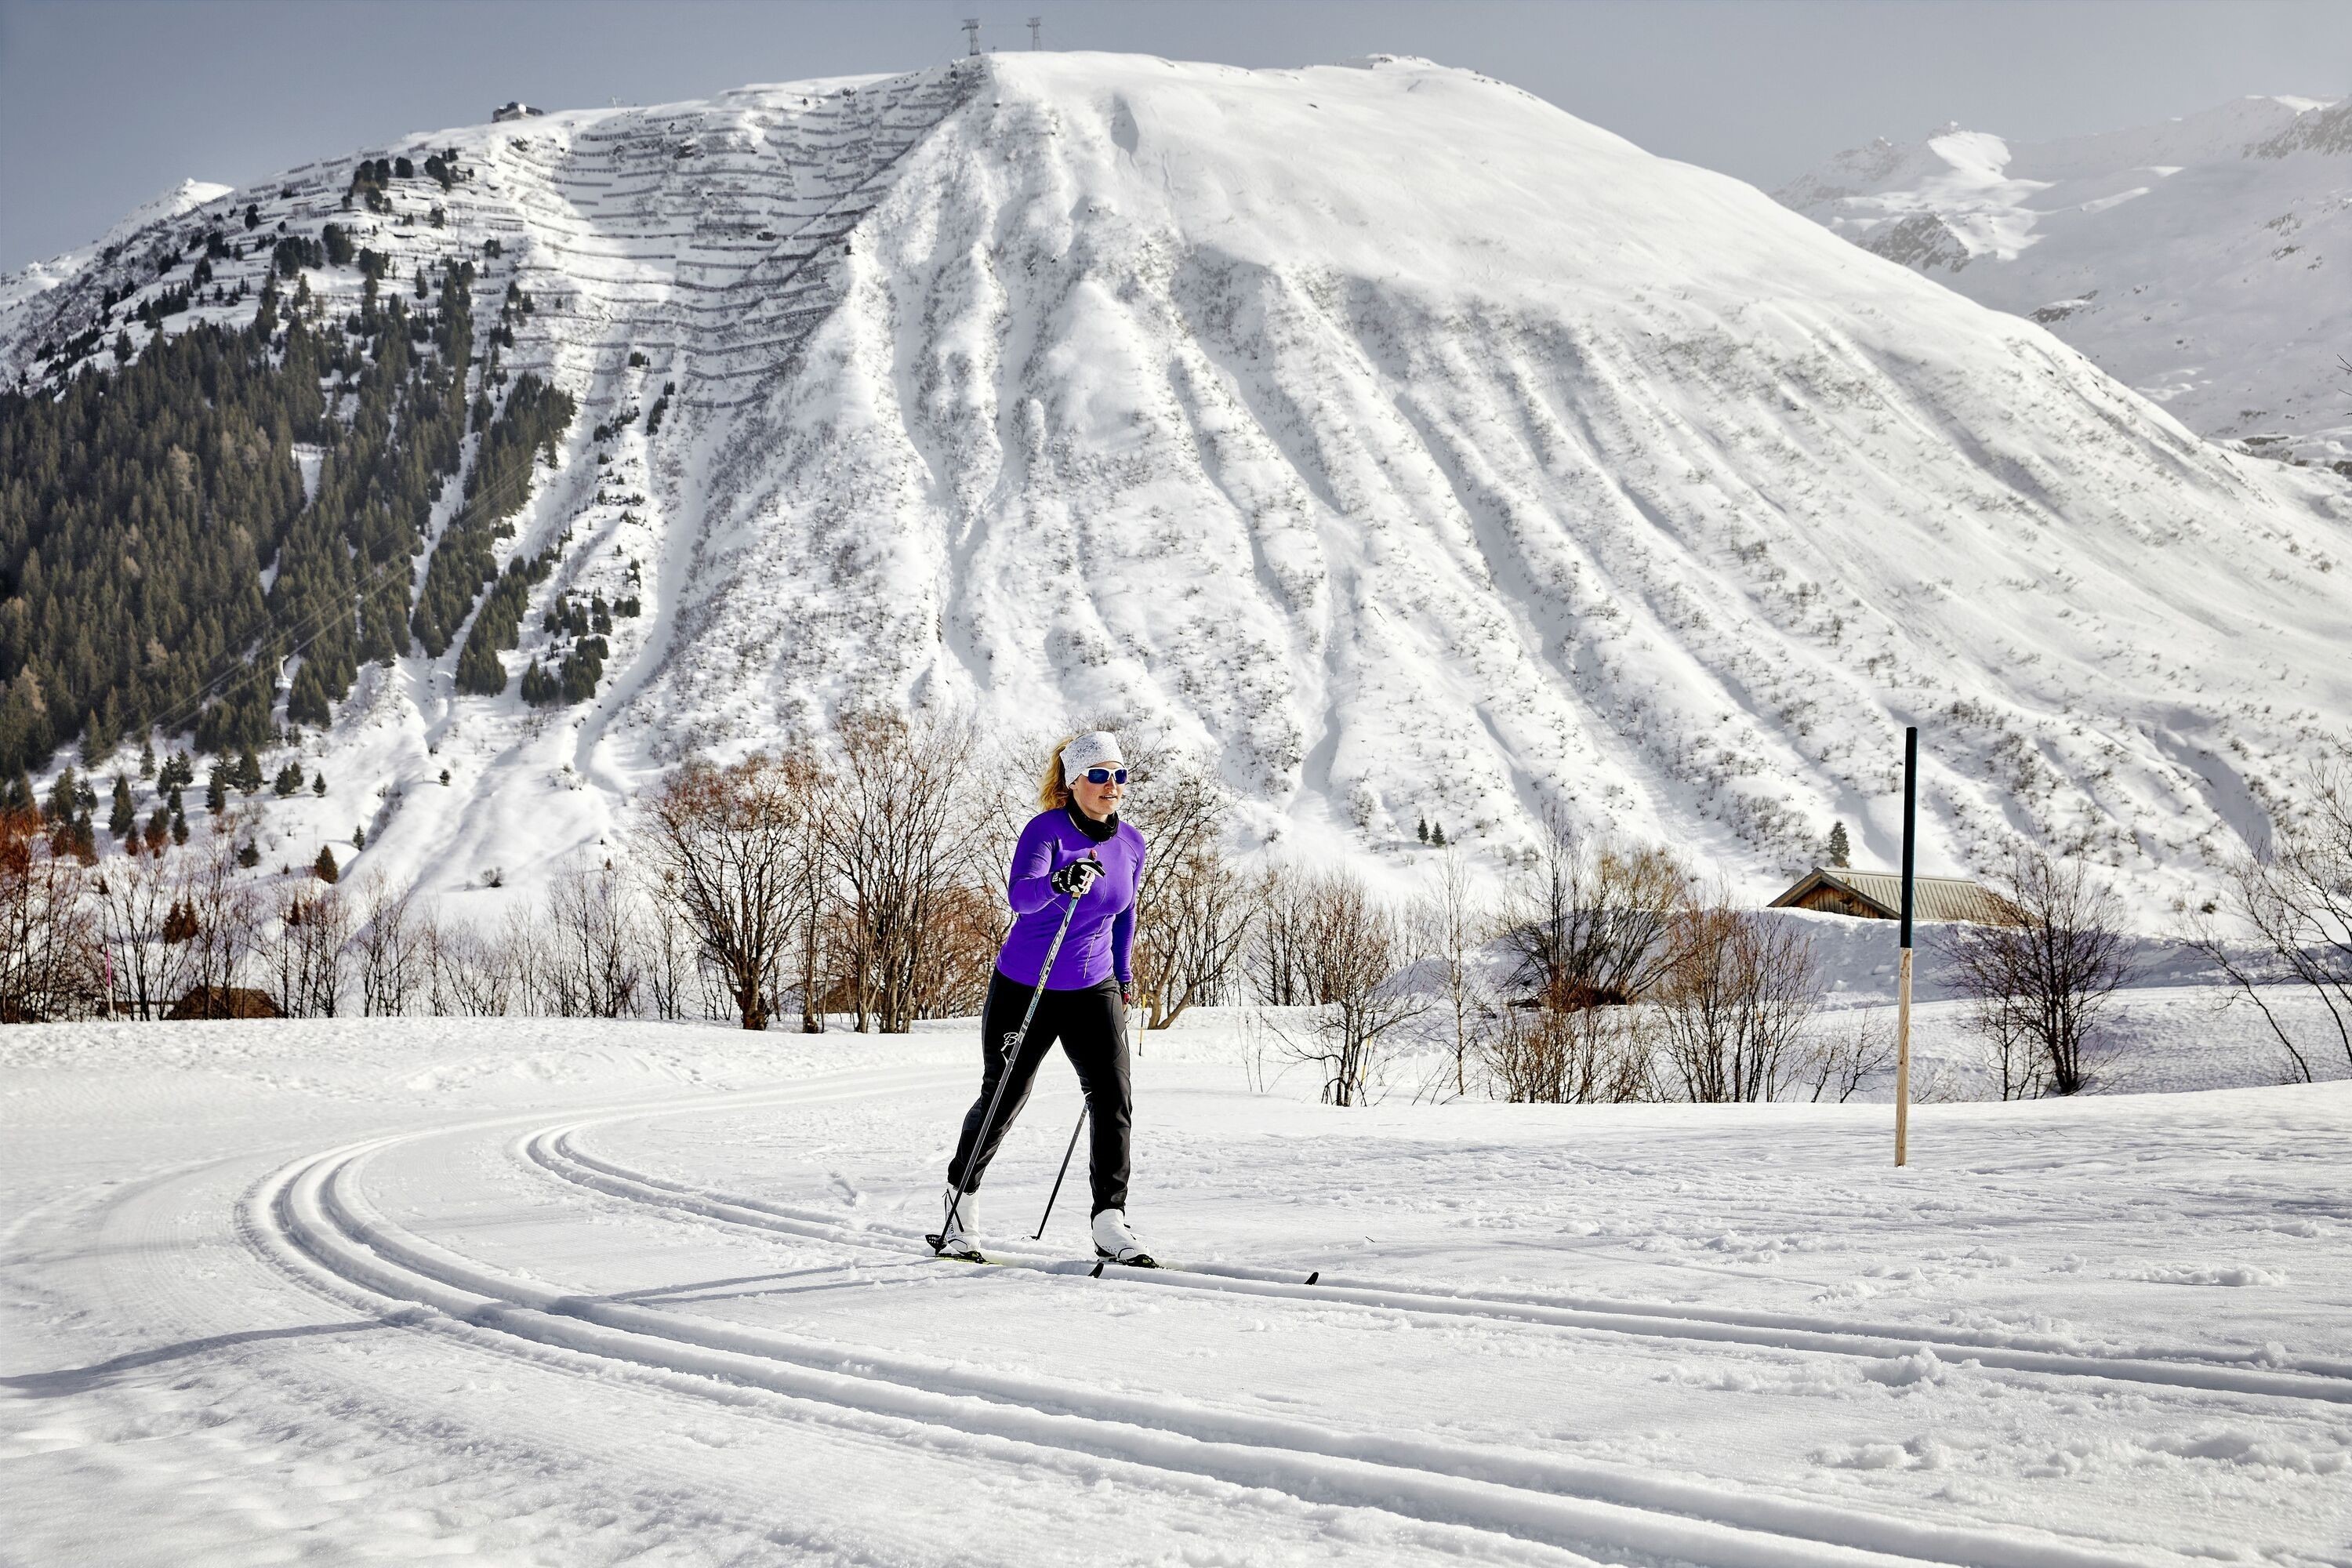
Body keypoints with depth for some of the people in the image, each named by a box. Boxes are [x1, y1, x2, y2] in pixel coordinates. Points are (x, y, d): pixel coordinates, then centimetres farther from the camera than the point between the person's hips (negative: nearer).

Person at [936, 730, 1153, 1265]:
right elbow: (1018, 895, -36)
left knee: (1113, 1099, -11)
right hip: (1024, 988, -4)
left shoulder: (1130, 843, -1)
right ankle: (960, 1196, 32)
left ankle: (1110, 1224, -6)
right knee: (1003, 1100, 9)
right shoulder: (1047, 830, -18)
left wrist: (1123, 972, 23)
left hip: (1093, 991, 4)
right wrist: (1059, 883, -55)